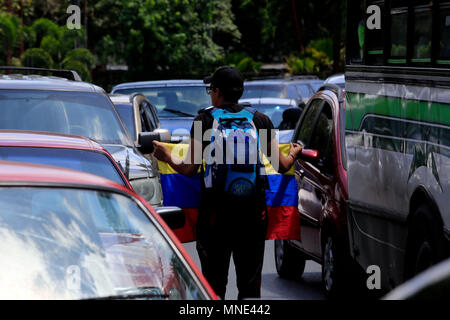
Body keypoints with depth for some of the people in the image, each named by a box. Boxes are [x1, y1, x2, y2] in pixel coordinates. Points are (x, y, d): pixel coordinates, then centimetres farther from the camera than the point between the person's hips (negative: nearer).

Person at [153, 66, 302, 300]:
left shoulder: (205, 120, -3)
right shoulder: (260, 120, 4)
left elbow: (189, 169, -6)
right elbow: (281, 166, 8)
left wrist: (168, 158, 13)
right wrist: (293, 154, 30)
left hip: (216, 209, -2)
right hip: (253, 210, 2)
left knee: (214, 282, 6)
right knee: (250, 284, 9)